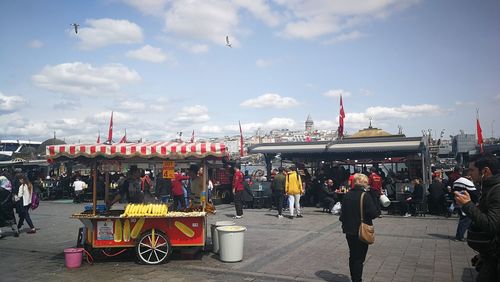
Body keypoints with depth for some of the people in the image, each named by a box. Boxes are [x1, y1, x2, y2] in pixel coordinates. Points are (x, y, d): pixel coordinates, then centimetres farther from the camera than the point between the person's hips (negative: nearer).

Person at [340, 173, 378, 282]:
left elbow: (342, 212, 7)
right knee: (359, 258, 4)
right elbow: (374, 213, -18)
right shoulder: (364, 195, -16)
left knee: (352, 256, 17)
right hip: (361, 232, -5)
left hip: (349, 231, 6)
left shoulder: (347, 195, 2)